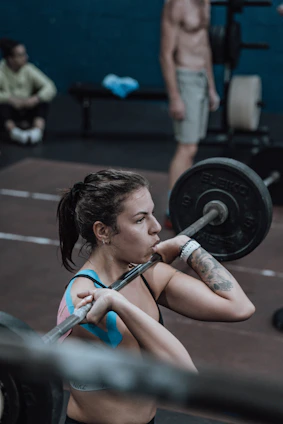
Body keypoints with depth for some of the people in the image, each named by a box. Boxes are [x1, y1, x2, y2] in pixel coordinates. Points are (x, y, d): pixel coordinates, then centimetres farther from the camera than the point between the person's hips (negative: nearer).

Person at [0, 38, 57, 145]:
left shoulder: (29, 69, -7)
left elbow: (50, 87, -14)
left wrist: (36, 98, -30)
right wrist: (10, 99, -40)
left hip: (28, 111, 3)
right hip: (11, 112, -2)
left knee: (42, 100, -25)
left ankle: (38, 130, -44)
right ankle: (14, 132, -53)